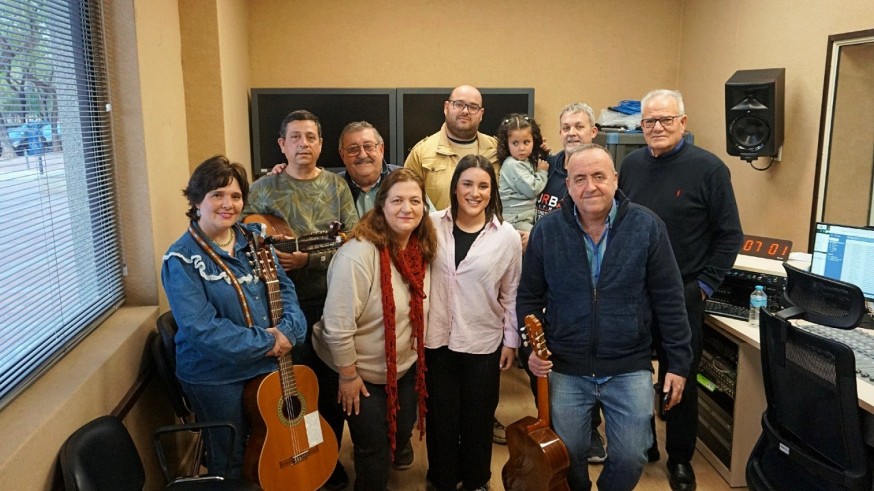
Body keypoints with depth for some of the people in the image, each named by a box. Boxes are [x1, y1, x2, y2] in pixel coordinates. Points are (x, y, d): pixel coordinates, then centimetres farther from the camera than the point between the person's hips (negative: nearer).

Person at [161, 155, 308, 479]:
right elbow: (200, 328, -23)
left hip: (269, 365, 5)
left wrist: (289, 329, -16)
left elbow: (284, 287, 3)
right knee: (230, 465, 14)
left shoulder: (253, 239, 1)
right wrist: (267, 342, -22)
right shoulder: (182, 259, -15)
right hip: (214, 378, -5)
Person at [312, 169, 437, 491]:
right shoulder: (359, 254, -30)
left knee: (402, 429, 25)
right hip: (361, 372, -6)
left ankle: (398, 443, 59)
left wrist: (415, 353, 12)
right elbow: (337, 325, -26)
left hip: (405, 366, 7)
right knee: (374, 452, 8)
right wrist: (348, 376, -18)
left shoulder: (422, 249, -6)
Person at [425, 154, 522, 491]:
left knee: (478, 417, 15)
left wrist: (511, 340, 3)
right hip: (436, 339, 1)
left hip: (483, 342, 0)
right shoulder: (433, 226, -5)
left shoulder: (506, 236, -6)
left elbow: (511, 294, 1)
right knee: (441, 415, 14)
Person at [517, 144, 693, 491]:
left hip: (630, 369, 0)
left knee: (631, 458, 8)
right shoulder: (546, 231, -6)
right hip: (565, 371, 1)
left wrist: (679, 362, -2)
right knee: (566, 458, 14)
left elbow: (669, 300, -4)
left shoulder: (647, 227, -9)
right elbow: (529, 298, 2)